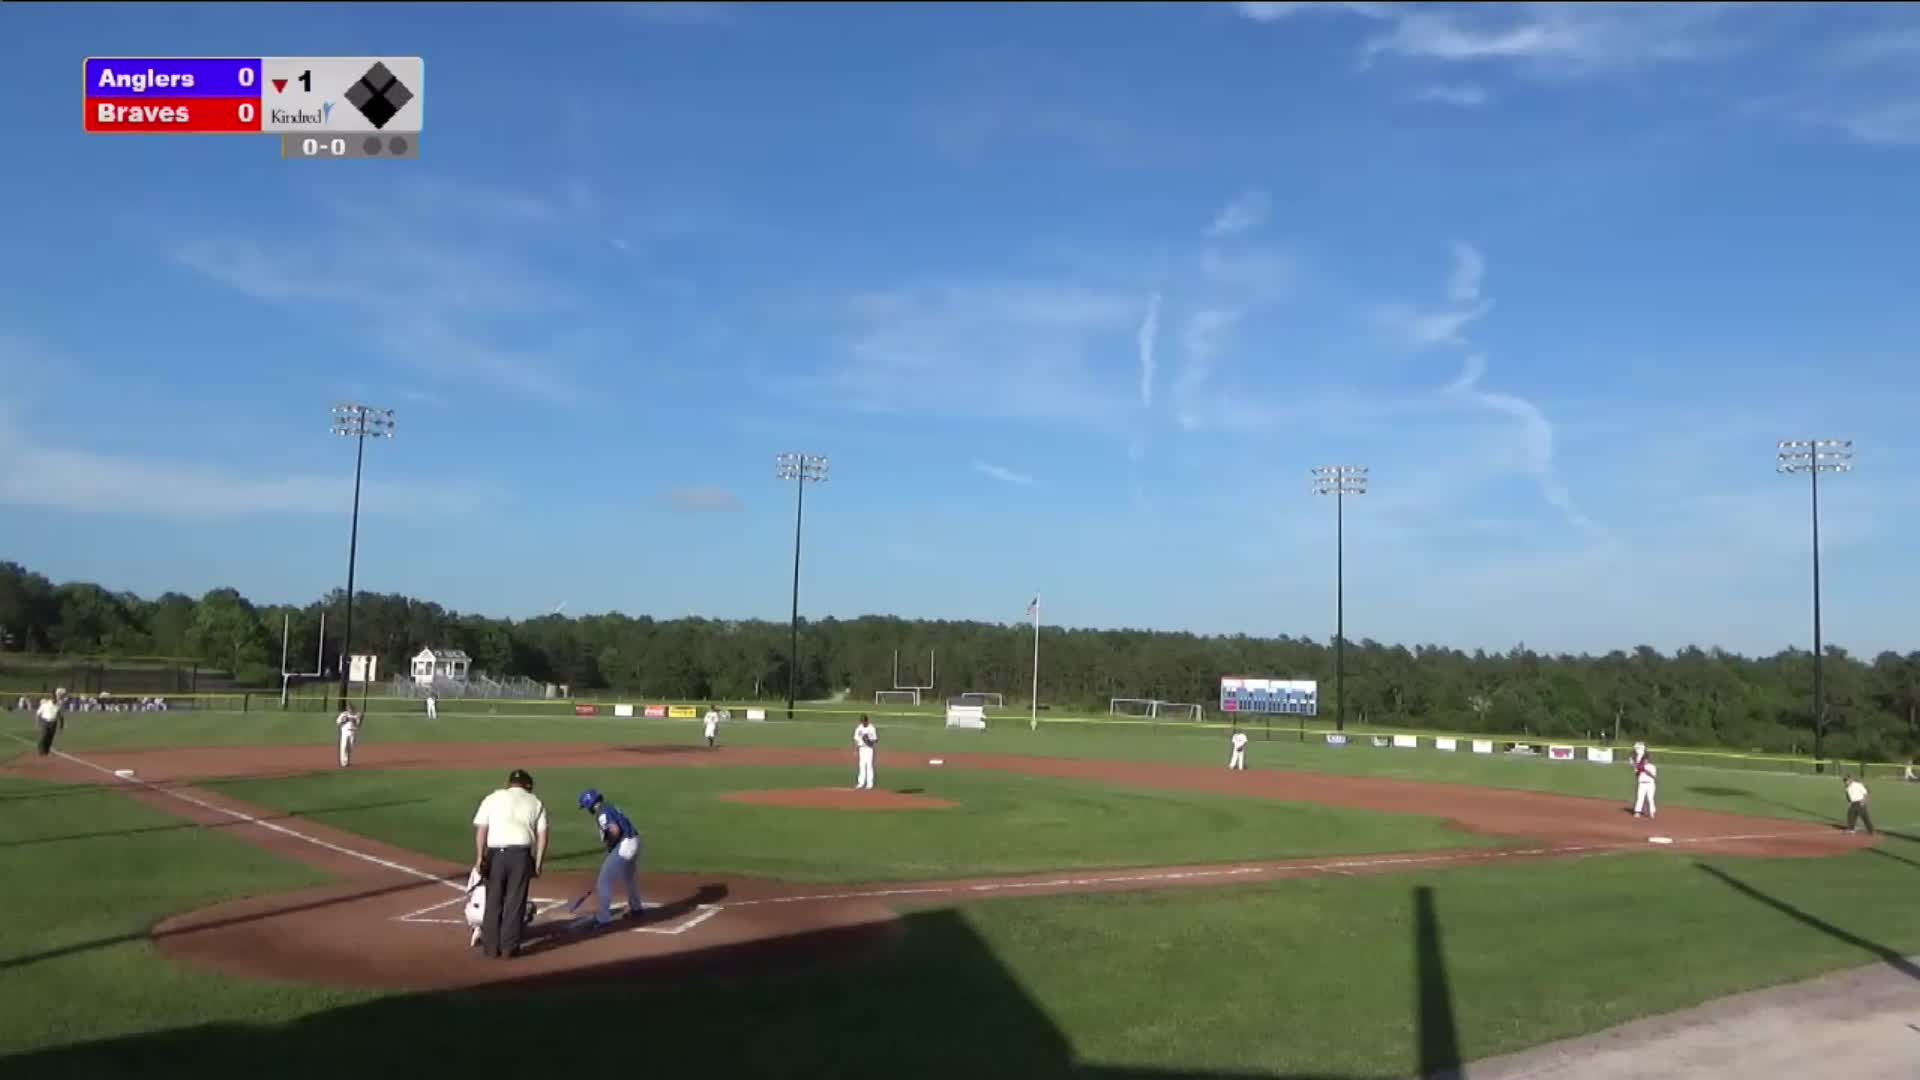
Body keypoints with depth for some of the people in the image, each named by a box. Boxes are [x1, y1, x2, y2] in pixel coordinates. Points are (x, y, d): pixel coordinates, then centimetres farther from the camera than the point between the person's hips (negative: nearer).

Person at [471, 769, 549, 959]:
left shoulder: (493, 798, 13)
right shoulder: (535, 802, 15)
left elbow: (481, 829, 1)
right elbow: (542, 835, 7)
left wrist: (479, 857, -2)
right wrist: (538, 863, 9)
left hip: (496, 853, 0)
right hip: (521, 853, 0)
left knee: (493, 901, 10)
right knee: (515, 902, 7)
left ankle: (491, 947, 15)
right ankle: (510, 947, 9)